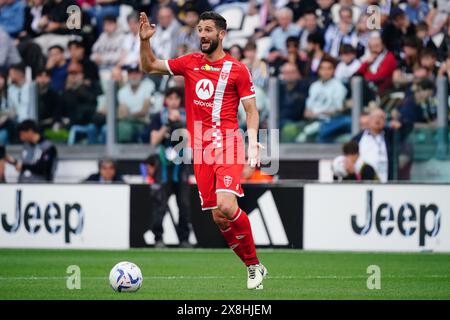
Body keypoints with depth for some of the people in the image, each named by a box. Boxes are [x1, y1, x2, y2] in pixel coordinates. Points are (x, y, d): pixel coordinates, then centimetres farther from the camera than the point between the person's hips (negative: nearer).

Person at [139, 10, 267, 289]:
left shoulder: (237, 69, 1)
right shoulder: (189, 63, 12)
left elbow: (251, 109, 2)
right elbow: (150, 66, 18)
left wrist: (253, 142, -11)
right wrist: (145, 41, 1)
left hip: (228, 144, -4)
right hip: (201, 149, 4)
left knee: (226, 206, -23)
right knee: (218, 216, 2)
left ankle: (255, 262, -5)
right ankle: (254, 267, 15)